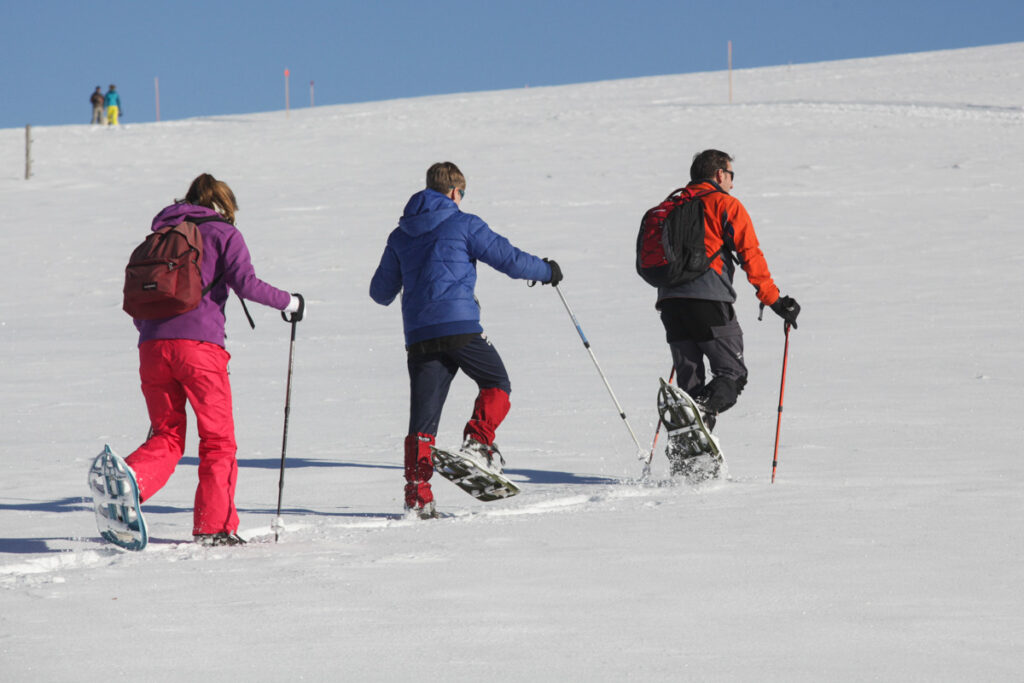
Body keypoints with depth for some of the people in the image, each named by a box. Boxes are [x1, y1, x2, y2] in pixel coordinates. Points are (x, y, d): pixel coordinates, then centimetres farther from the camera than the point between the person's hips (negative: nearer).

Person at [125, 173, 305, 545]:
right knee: (217, 439, 8)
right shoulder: (223, 233, 8)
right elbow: (245, 283, -5)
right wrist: (289, 302, 7)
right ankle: (214, 526, 5)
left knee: (167, 436, 12)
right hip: (199, 343, -5)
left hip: (152, 345, 5)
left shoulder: (160, 235, 22)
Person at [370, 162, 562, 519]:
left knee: (422, 419, 5)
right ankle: (477, 443, -7)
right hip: (460, 328, -4)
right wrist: (546, 271, 17)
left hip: (419, 338, 4)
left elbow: (381, 292, 23)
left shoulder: (400, 236, 16)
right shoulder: (463, 225, 1)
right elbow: (509, 259, -1)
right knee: (496, 385, 18)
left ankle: (417, 497, -4)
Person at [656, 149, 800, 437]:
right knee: (733, 373, 0)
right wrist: (774, 300, 2)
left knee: (689, 379, 9)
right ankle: (703, 413, -29)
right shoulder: (726, 204, 5)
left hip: (668, 298, 6)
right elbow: (751, 255, -2)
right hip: (708, 298, -6)